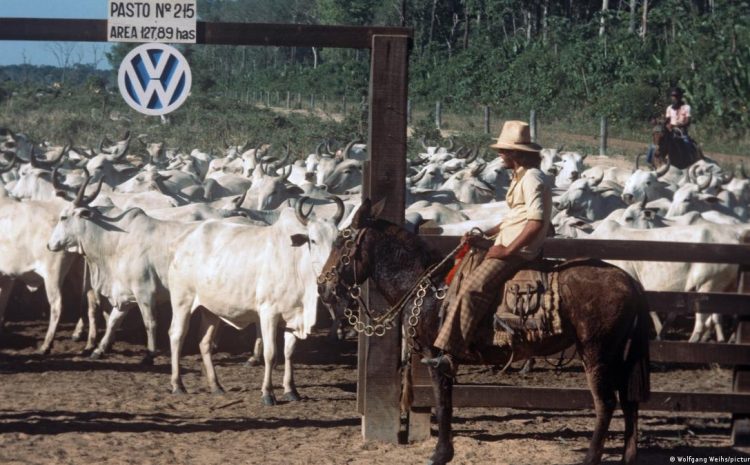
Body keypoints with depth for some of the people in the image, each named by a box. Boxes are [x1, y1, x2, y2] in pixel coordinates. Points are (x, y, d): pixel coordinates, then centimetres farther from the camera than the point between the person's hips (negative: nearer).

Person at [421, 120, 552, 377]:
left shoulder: (532, 179, -14)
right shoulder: (521, 177, 18)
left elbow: (536, 221, -24)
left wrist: (508, 250, -21)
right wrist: (483, 234, 17)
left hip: (517, 251, -11)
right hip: (508, 246, 11)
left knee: (473, 287, -24)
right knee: (460, 277, 11)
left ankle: (452, 355, -27)